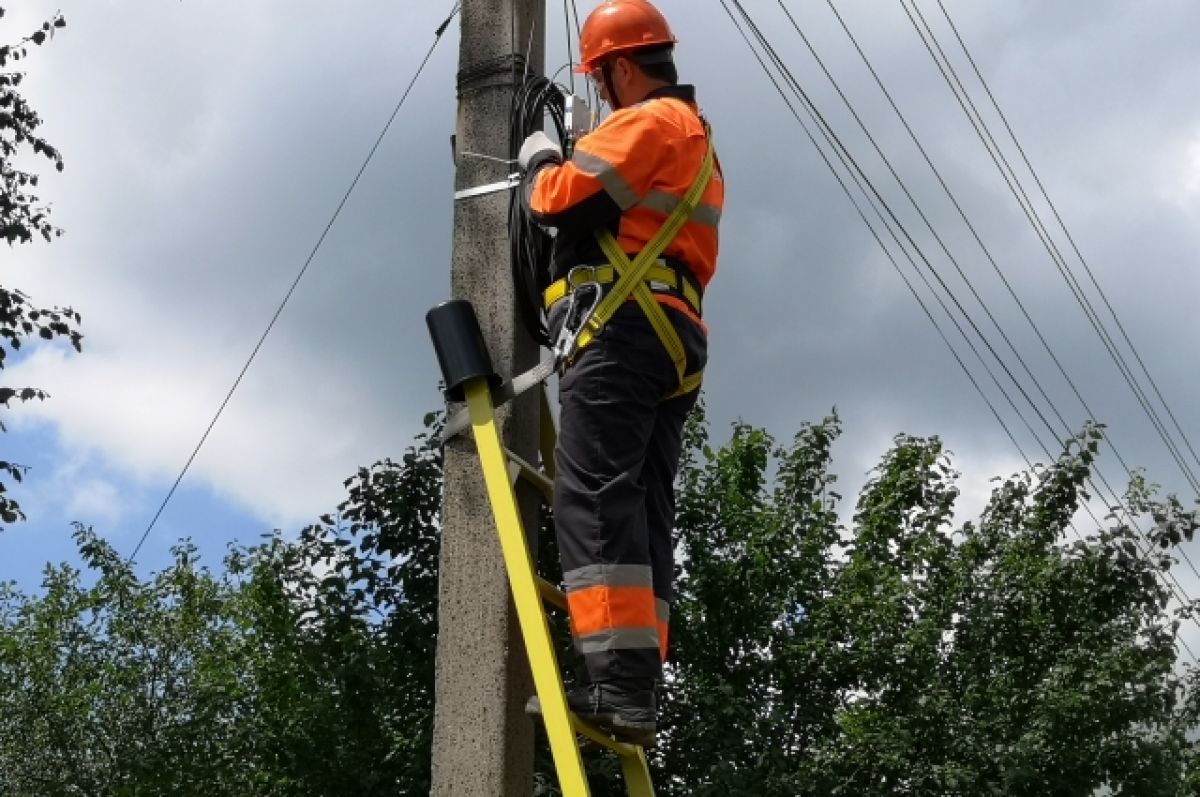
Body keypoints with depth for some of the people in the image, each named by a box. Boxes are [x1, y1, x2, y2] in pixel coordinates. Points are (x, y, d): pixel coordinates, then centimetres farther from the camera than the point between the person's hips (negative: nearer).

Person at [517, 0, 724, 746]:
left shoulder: (649, 121, -1)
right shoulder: (697, 143, 31)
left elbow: (559, 199, -8)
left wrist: (540, 158, 12)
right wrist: (569, 162, 27)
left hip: (624, 328, -10)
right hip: (675, 338, 10)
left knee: (594, 500, -18)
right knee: (643, 515, 3)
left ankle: (619, 684, -27)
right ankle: (637, 692, -3)